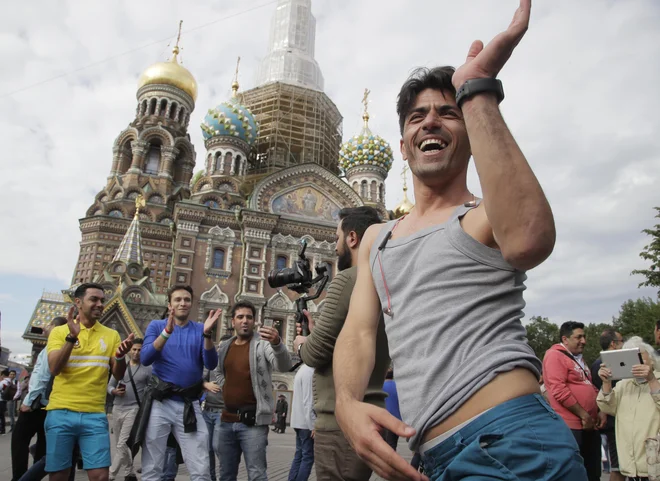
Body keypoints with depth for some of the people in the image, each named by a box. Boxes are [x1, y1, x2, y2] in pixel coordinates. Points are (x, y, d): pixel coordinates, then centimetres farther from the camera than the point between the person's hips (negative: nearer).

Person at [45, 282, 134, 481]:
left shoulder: (111, 335, 7)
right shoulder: (59, 331, 3)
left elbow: (118, 374, 5)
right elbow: (54, 369, -10)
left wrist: (120, 355, -17)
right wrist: (72, 336, -22)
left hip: (95, 415, 1)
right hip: (60, 413, -1)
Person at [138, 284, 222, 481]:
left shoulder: (200, 329, 5)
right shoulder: (156, 326, 4)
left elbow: (211, 364, -7)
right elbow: (145, 359, -12)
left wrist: (207, 334, -23)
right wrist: (167, 332, -24)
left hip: (190, 406, 0)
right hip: (160, 403, 0)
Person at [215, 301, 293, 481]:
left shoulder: (263, 343, -8)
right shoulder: (223, 347, 10)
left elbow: (284, 366, -25)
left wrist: (277, 344, -44)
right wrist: (228, 391, 11)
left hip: (253, 421, -6)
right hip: (227, 420, 6)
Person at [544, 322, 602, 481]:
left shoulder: (579, 359, 19)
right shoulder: (555, 355, -11)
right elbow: (559, 391, -20)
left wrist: (601, 412, 9)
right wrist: (584, 415, -16)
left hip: (590, 426, 9)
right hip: (570, 426, -9)